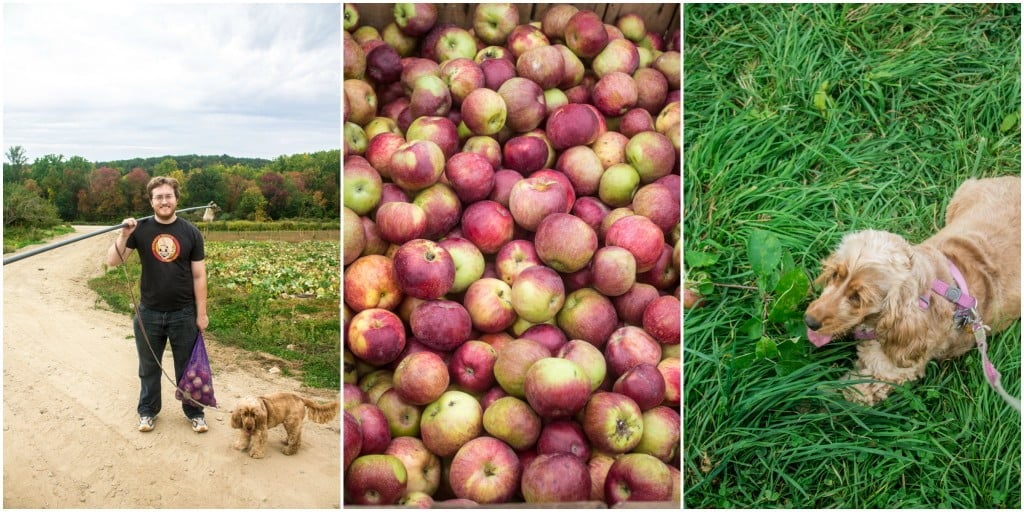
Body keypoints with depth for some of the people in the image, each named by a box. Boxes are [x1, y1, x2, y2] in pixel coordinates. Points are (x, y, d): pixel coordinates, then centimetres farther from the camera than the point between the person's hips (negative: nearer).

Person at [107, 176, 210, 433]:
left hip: (183, 314, -1)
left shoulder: (191, 233, -6)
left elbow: (199, 276, -3)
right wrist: (124, 234, -26)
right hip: (149, 314, 1)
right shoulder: (141, 229, -5)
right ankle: (148, 411, 34)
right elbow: (112, 262, -9)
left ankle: (194, 412, 26)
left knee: (187, 367, 11)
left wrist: (201, 313, -4)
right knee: (149, 367, 17)